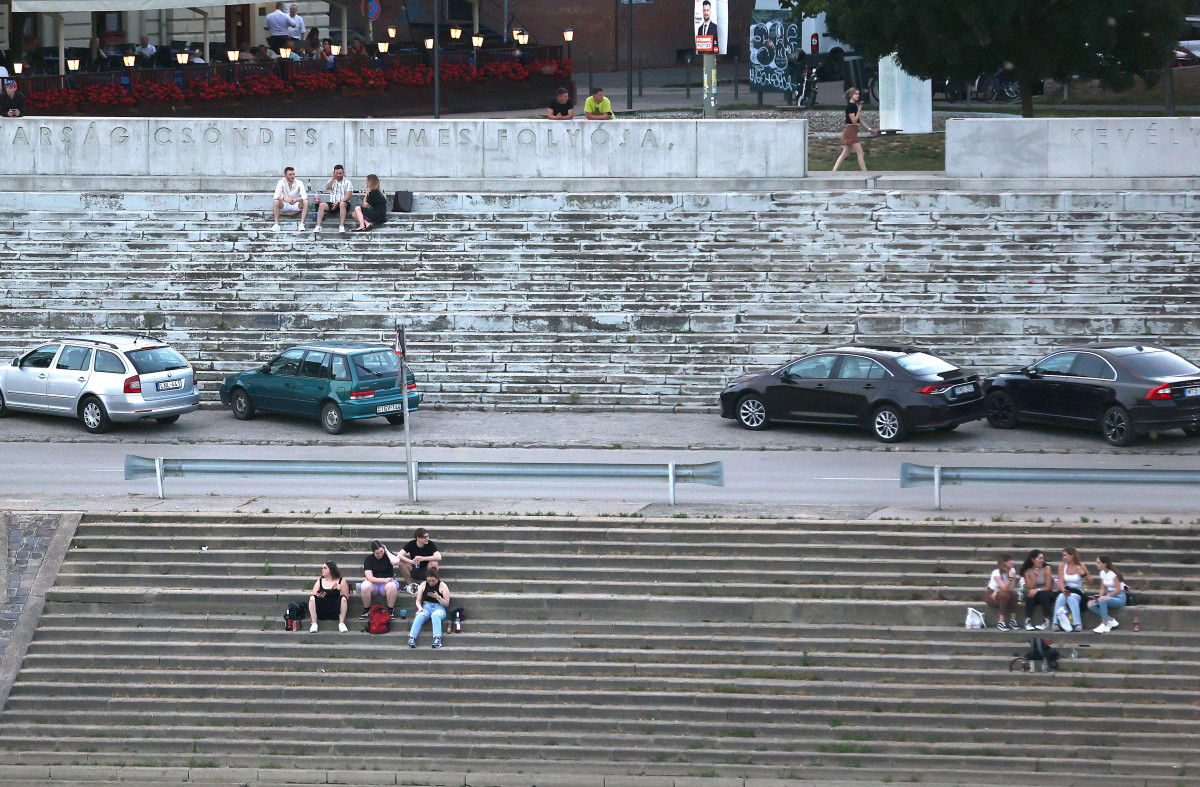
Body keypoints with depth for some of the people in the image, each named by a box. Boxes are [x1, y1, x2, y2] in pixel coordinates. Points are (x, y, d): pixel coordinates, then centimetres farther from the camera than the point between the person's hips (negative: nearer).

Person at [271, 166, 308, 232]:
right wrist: (284, 199, -46)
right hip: (285, 206, 0)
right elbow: (276, 196, -24)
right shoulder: (281, 182, -12)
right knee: (276, 201, -31)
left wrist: (296, 200, -44)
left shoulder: (299, 183, -11)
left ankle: (301, 224, -31)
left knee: (305, 202, -28)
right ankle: (276, 224, -29)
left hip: (296, 206, 0)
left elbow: (304, 196, -23)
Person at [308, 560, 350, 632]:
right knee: (312, 598, -22)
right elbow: (313, 596, 8)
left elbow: (346, 599, 1)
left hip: (335, 612, -2)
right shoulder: (319, 581, 15)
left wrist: (341, 590, -16)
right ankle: (314, 624, -23)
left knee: (343, 598, -27)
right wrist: (318, 596, -13)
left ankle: (341, 624, -21)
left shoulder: (341, 582, 7)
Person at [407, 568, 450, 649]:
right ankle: (412, 638, -45)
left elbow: (446, 604, 1)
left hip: (438, 608, -2)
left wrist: (437, 597, -16)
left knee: (435, 615, -38)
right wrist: (420, 608, -11)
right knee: (420, 615, -33)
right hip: (426, 608, 2)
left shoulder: (442, 586, 4)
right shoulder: (423, 585, 12)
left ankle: (437, 639, -50)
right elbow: (418, 600, 11)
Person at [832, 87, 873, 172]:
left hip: (853, 132, 10)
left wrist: (869, 129, 18)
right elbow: (854, 121, -18)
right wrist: (859, 110, -17)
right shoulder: (850, 106, -13)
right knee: (860, 153, -8)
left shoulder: (855, 105, 15)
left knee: (845, 154, 10)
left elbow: (860, 120, 20)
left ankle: (833, 172, 11)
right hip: (851, 131, -10)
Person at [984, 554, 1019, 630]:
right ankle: (1001, 622, -30)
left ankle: (1013, 621, -24)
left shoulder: (1012, 570, -4)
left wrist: (998, 591, -23)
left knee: (1013, 594, -27)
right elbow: (1004, 588, -30)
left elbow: (1012, 589, -11)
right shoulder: (996, 573, -19)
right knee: (1005, 595, -35)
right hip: (991, 595, -4)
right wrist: (1010, 577, -40)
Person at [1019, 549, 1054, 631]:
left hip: (1046, 594, -1)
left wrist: (1038, 590, -25)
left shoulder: (1046, 569, -4)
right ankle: (1028, 621, -37)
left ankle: (1046, 620, -36)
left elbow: (1048, 587, -9)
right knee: (1030, 596, -31)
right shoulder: (1027, 571, 1)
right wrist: (1035, 575, -16)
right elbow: (1031, 587, -7)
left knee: (1043, 594, -35)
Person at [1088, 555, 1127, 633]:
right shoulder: (1102, 573, 9)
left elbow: (1118, 590, -18)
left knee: (1102, 601, -38)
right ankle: (1111, 620, -15)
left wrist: (1107, 596, -25)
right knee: (1090, 604, -16)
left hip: (1119, 598, -8)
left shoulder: (1113, 574, -14)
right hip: (1108, 596, 8)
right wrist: (1099, 596, -7)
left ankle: (1104, 625, -30)